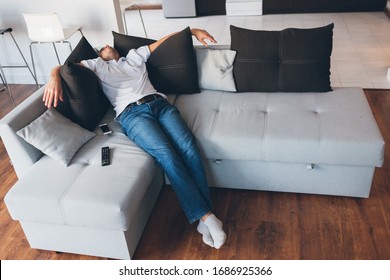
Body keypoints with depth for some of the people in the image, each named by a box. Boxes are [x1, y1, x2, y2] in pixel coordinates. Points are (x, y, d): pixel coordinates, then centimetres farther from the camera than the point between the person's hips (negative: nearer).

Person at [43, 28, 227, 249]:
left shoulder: (135, 56, 36)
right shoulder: (97, 65, 28)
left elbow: (166, 39, 42)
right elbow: (61, 67, 18)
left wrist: (193, 31, 34)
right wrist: (55, 78, -5)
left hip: (160, 103, 3)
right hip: (132, 113, -3)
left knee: (189, 146, -25)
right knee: (168, 155, -29)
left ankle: (205, 217, -27)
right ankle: (206, 215, -29)